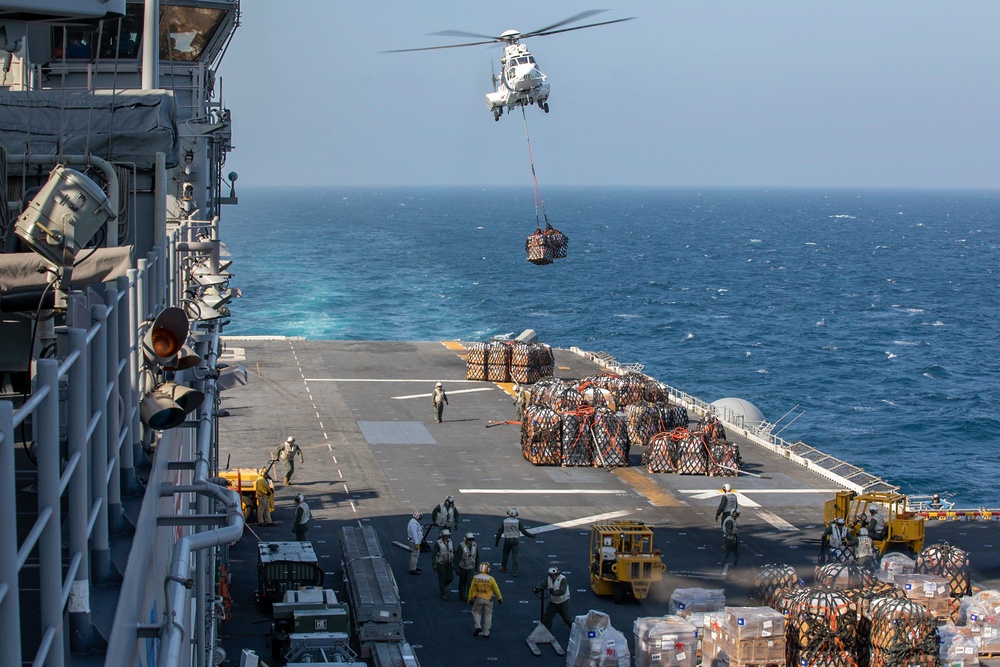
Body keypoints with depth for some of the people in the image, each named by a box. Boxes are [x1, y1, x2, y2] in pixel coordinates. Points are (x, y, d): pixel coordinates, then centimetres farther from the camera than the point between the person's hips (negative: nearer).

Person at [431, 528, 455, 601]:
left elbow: (453, 553, 8)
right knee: (442, 578, 0)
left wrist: (454, 564, 8)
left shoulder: (450, 542, -1)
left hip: (449, 563, 5)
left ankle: (442, 586, 34)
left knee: (450, 578, 5)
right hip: (440, 564, -5)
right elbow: (433, 554, -14)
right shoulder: (438, 543, -16)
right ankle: (443, 594, 10)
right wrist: (434, 565, -18)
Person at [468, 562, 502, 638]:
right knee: (488, 615, 13)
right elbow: (496, 589, -6)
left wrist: (470, 599, 13)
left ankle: (478, 627, 3)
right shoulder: (491, 579, -13)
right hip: (488, 600, -1)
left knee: (476, 612, 22)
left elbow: (471, 589, -1)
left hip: (478, 599, 1)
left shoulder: (475, 578, -9)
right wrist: (500, 598, 9)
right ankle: (486, 633, 16)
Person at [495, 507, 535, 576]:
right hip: (515, 540, -1)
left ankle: (503, 568, 33)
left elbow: (499, 532, -2)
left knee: (505, 554, 19)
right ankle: (514, 572, -2)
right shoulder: (518, 522, -9)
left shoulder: (504, 521, -5)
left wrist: (497, 542, 6)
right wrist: (531, 536, 3)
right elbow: (523, 531, -9)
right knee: (514, 556, 1)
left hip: (507, 540, 1)